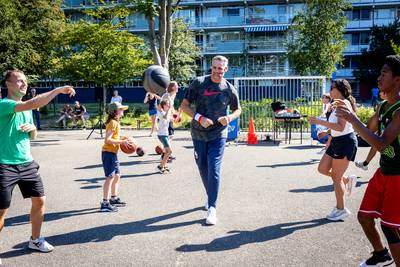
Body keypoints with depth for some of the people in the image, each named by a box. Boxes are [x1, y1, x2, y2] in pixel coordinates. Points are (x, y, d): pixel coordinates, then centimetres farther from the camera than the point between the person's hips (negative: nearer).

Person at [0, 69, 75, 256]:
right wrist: (58, 90, -31)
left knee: (39, 200, 10)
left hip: (27, 163, 8)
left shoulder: (26, 108, 12)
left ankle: (35, 240, 29)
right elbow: (33, 104, -32)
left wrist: (32, 128, -2)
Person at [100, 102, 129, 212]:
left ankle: (114, 199, 29)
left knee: (117, 176, 17)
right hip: (109, 153, -10)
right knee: (110, 177, -8)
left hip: (113, 153, 10)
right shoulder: (113, 123, -16)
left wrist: (122, 141, 10)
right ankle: (105, 203, -3)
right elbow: (107, 140, -23)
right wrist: (122, 142, -22)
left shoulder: (115, 122, 15)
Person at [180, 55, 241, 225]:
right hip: (198, 133, 1)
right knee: (203, 168, 12)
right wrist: (199, 118, -20)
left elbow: (237, 109, 14)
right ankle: (211, 197, 34)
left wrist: (229, 118, -9)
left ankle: (212, 208, -7)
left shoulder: (229, 89, -1)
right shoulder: (199, 83, -5)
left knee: (214, 169, -11)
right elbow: (184, 106, -4)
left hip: (218, 135, -1)